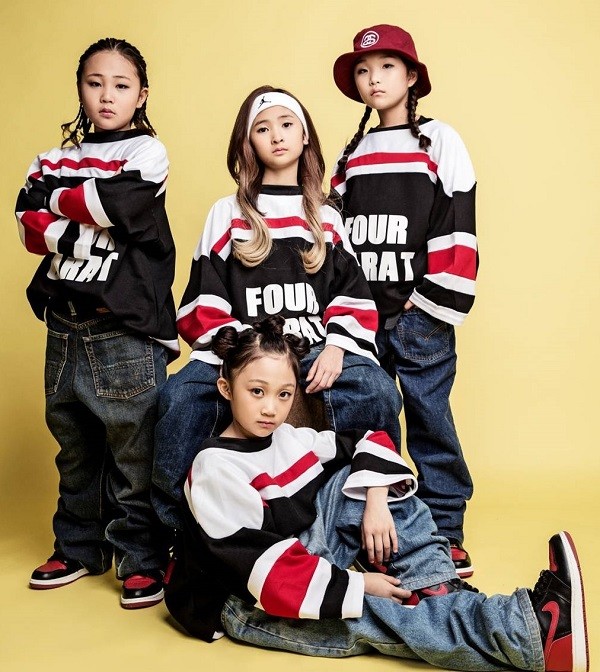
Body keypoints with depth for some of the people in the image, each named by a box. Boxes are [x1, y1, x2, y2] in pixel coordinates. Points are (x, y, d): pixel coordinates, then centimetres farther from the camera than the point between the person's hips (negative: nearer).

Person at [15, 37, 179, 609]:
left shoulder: (146, 154, 1)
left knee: (133, 451, -1)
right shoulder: (55, 158, 14)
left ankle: (142, 562, 11)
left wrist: (59, 200, 0)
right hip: (65, 328, 5)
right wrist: (88, 223, -13)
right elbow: (31, 228, 2)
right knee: (74, 446, 15)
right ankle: (78, 548, 30)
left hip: (127, 331, -5)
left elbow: (113, 203, -16)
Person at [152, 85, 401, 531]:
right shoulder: (227, 215, 15)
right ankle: (169, 525, -13)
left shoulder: (327, 218, 20)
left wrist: (336, 347, -10)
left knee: (378, 392, -31)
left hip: (316, 351, 1)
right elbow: (204, 302, 5)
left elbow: (353, 297, 10)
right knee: (179, 399, -30)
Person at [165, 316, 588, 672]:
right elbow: (265, 566, -27)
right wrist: (356, 586, -26)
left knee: (357, 476, -7)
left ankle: (442, 595, -18)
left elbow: (371, 442, 6)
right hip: (244, 602, -7)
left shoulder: (290, 440, 1)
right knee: (363, 619, -32)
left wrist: (377, 501, -14)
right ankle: (532, 630, -39)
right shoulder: (215, 468, -20)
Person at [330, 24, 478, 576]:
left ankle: (446, 532, 11)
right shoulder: (351, 154, 16)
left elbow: (457, 227, -5)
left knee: (430, 421, -1)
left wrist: (433, 302, -12)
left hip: (419, 314, -4)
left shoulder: (440, 141, 3)